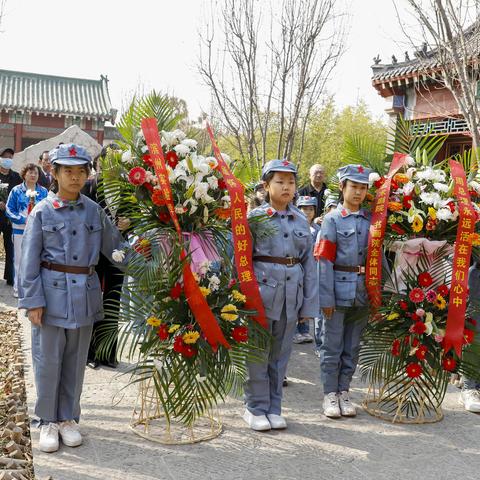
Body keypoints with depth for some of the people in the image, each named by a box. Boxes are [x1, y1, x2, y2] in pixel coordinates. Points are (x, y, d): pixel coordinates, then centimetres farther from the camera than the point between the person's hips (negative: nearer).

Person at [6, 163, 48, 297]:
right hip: (20, 230, -1)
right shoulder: (16, 190, 1)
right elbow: (9, 210, -2)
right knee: (19, 258, 3)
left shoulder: (43, 191, 6)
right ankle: (17, 287, 12)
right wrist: (24, 220, -13)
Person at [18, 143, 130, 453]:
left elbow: (116, 247, 10)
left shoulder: (94, 211, 3)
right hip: (52, 294, -2)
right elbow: (29, 261, -4)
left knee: (76, 361, 12)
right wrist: (32, 301, -9)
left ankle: (69, 418, 28)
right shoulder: (42, 212, -4)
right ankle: (48, 421, 22)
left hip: (85, 295, 3)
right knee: (48, 360, 5)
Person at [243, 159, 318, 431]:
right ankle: (256, 408, 19)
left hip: (292, 293, 4)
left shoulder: (301, 220, 8)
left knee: (281, 353, 12)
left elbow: (309, 262, 8)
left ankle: (273, 408, 24)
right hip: (262, 290, -3)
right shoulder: (255, 217, -2)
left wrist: (310, 304, 5)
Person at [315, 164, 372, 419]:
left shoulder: (371, 220, 7)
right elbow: (324, 259, -8)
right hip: (338, 290, -4)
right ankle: (330, 394, 13)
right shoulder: (332, 219, -4)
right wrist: (326, 297, -12)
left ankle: (344, 392, 22)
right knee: (332, 345, 3)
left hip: (362, 292, 4)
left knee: (352, 345, 11)